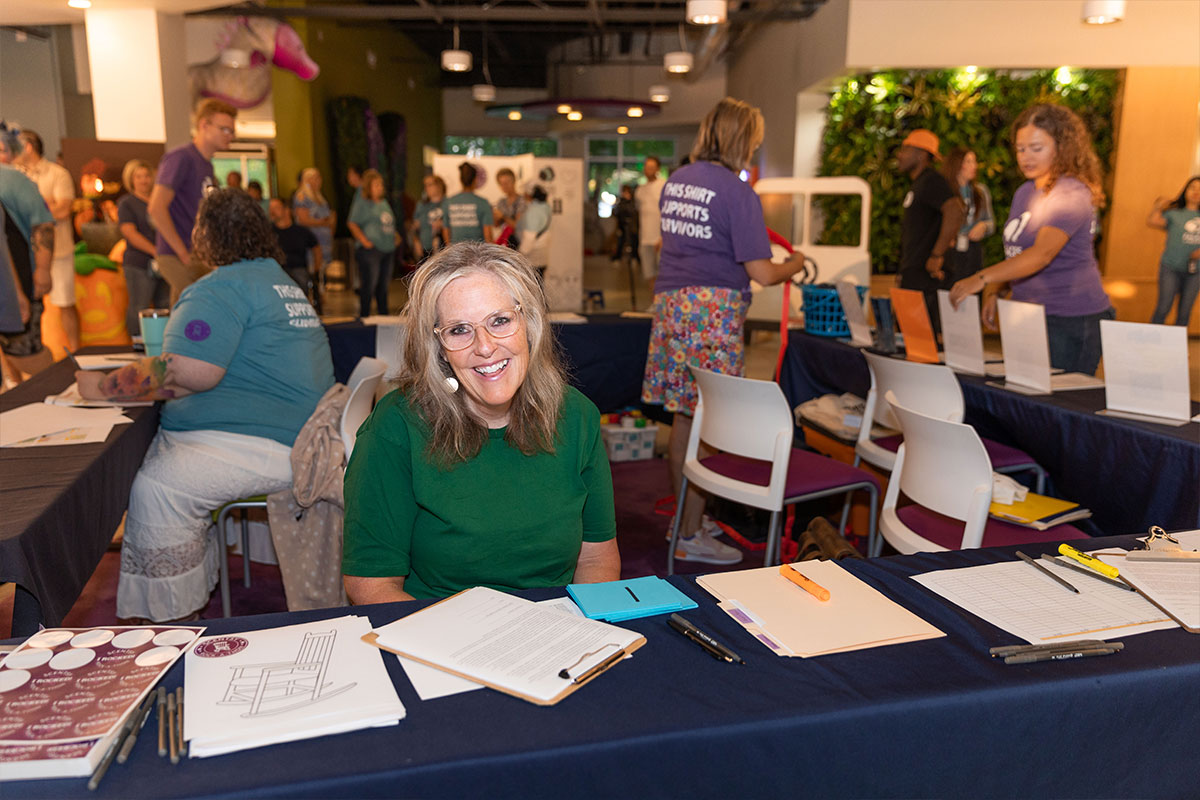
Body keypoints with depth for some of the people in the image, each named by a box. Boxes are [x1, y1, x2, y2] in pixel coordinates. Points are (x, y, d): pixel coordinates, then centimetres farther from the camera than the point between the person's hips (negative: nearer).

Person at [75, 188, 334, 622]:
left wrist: (104, 387, -11)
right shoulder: (280, 280, 20)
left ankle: (172, 619, -9)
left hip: (268, 448, -11)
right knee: (145, 454, 12)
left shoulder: (222, 288, -12)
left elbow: (188, 373, -22)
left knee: (155, 487, -20)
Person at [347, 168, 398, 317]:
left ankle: (384, 315, 22)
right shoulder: (364, 205, -5)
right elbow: (352, 224, -8)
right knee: (369, 285, -6)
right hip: (371, 249, -7)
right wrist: (364, 241, -15)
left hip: (386, 249, 7)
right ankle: (364, 316, 0)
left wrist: (395, 236, 11)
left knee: (383, 285, 13)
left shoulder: (385, 203, 17)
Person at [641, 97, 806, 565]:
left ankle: (684, 518, 25)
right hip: (713, 312, -7)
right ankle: (690, 537, 7)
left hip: (671, 302, 8)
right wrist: (794, 264, 10)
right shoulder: (738, 193, -9)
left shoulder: (674, 182, 13)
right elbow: (762, 274, -11)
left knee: (684, 417, 14)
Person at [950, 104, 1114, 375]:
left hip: (1072, 320, -8)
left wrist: (982, 278, -40)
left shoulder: (1071, 195, -13)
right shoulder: (1024, 192, 15)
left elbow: (1042, 253, -28)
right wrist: (994, 292, 1)